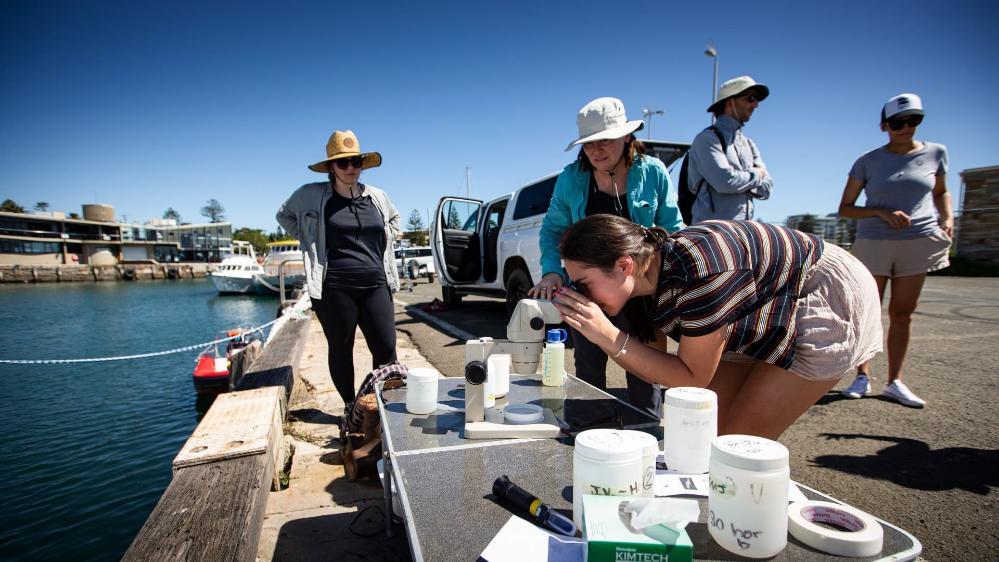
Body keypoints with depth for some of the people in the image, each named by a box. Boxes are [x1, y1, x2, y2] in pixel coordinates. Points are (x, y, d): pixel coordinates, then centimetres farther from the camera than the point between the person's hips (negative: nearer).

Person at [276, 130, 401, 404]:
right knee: (341, 351, 8)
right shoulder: (311, 195, 1)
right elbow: (284, 215, 18)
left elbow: (394, 218, 31)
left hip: (376, 286, 3)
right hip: (334, 289, -2)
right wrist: (310, 243, 6)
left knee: (386, 349, 0)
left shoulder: (377, 196, 10)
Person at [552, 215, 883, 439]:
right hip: (764, 318, 8)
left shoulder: (699, 272, -38)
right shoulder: (646, 275, -13)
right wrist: (595, 333, -21)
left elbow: (694, 378, -27)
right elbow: (654, 373, -6)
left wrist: (609, 336, -34)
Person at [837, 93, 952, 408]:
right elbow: (845, 209, 0)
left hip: (919, 241, 2)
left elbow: (941, 192, 21)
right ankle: (863, 377, 11)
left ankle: (895, 382, 13)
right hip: (874, 243, -2)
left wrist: (947, 219, 2)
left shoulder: (935, 153, 7)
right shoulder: (868, 162, 0)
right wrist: (882, 212, -16)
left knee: (902, 313, 5)